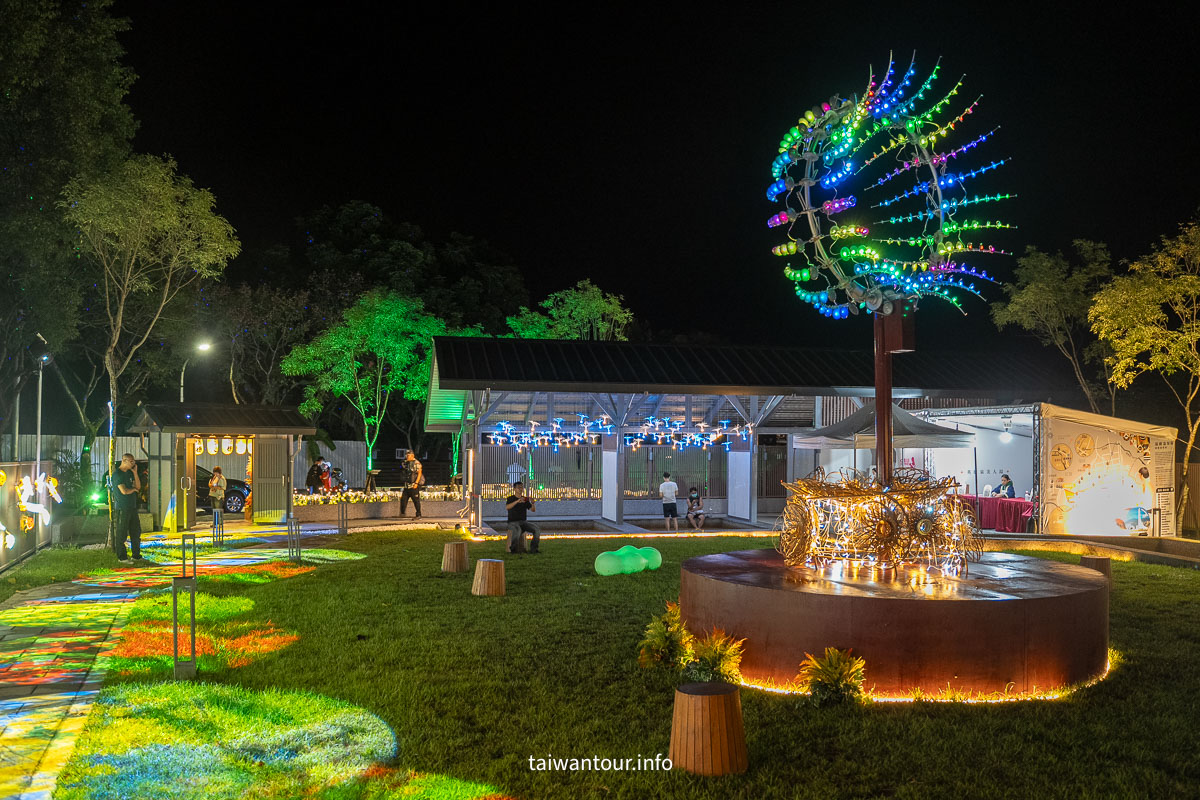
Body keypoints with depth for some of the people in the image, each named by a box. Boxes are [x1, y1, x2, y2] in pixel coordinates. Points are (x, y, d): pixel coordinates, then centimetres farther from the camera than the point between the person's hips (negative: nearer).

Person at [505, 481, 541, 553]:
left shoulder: (525, 499, 10)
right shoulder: (510, 498, -3)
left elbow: (533, 510, 0)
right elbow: (507, 507, -25)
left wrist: (533, 503, -23)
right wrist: (517, 501, -40)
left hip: (523, 522, 4)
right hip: (513, 522, -4)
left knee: (537, 530, -20)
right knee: (518, 531, -39)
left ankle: (533, 549, -10)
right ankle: (512, 549, -18)